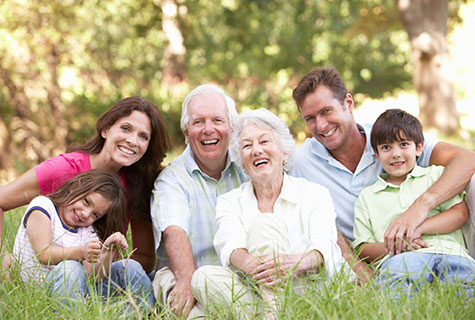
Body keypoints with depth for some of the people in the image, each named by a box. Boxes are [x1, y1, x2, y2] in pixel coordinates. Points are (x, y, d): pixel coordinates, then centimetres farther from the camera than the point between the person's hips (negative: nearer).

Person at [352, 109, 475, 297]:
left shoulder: (436, 176, 27)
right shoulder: (367, 197, 27)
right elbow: (362, 248, 18)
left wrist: (418, 228, -4)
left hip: (449, 252, 2)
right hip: (402, 258, -2)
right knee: (397, 267, -42)